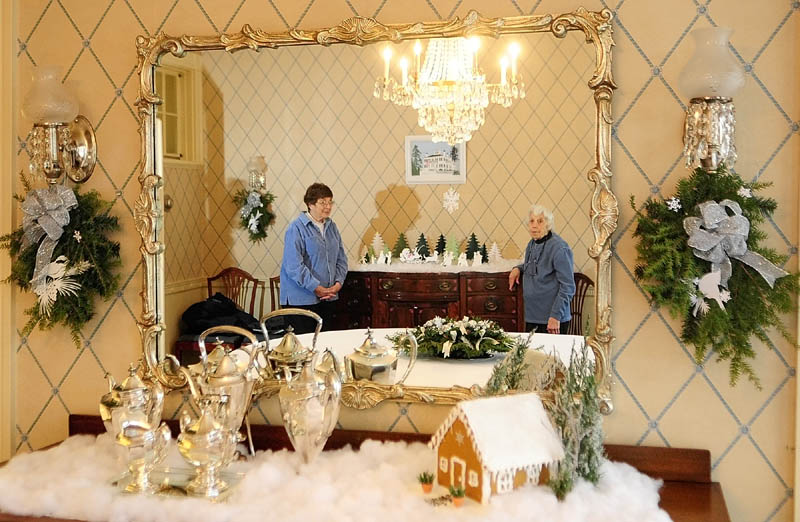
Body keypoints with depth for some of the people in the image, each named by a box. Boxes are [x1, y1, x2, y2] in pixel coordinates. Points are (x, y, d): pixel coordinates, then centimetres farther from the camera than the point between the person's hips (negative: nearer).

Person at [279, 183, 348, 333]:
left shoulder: (331, 227, 11)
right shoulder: (296, 228, -11)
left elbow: (341, 259, 14)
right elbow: (294, 266, -19)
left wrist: (338, 283, -2)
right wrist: (317, 288, -18)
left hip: (327, 298, 7)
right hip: (301, 299, -7)